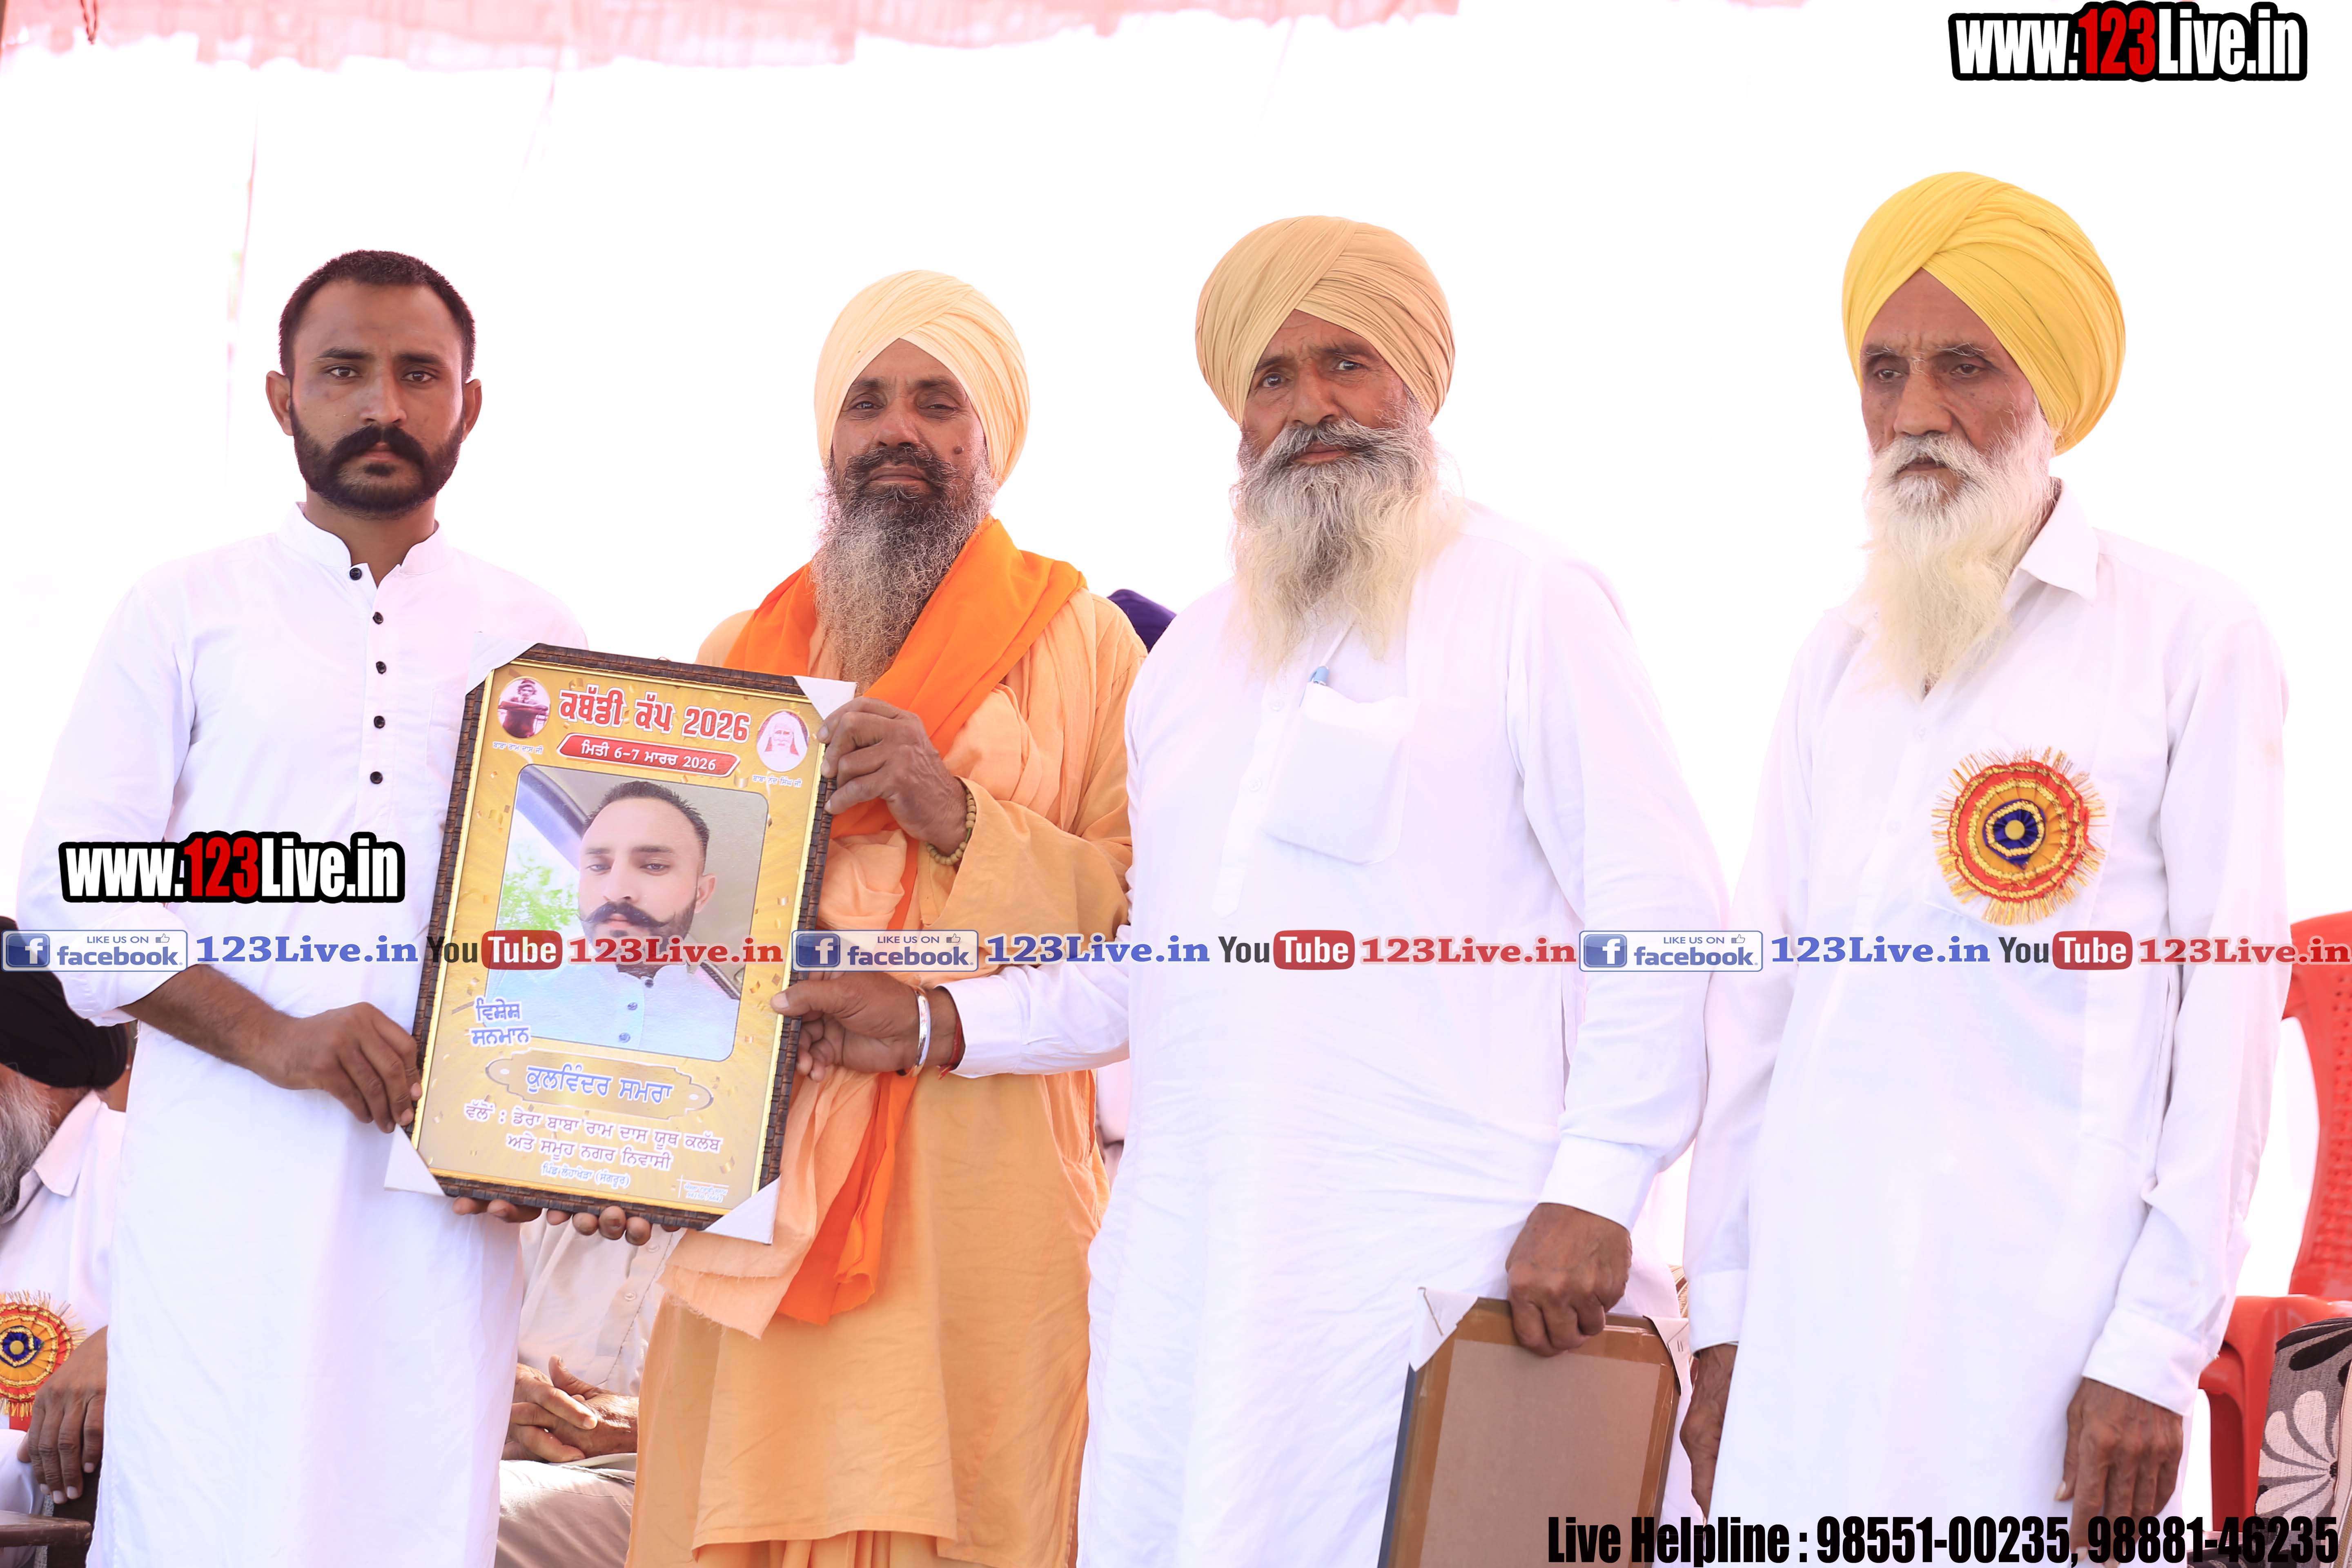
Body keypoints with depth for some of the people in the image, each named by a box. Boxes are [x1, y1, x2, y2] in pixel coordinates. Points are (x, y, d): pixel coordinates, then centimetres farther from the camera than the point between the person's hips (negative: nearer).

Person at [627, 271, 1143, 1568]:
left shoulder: (1082, 645, 7)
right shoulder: (740, 650, 19)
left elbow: (1146, 916, -1)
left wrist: (962, 818, -13)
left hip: (979, 1188, -3)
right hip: (758, 1175, 3)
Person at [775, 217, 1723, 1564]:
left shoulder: (1530, 604, 2)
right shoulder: (1193, 657, 22)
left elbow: (1660, 908, -6)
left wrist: (1596, 1191, -15)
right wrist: (933, 1026, 14)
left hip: (1445, 1259, -5)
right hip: (1193, 1282, 6)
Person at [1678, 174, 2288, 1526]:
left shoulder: (2191, 637, 0)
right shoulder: (1838, 661, 15)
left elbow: (2228, 1008, -5)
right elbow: (1763, 998, 14)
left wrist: (2158, 1351, -10)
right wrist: (1723, 1312, 9)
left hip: (2044, 1313, -4)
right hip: (1811, 1315, 4)